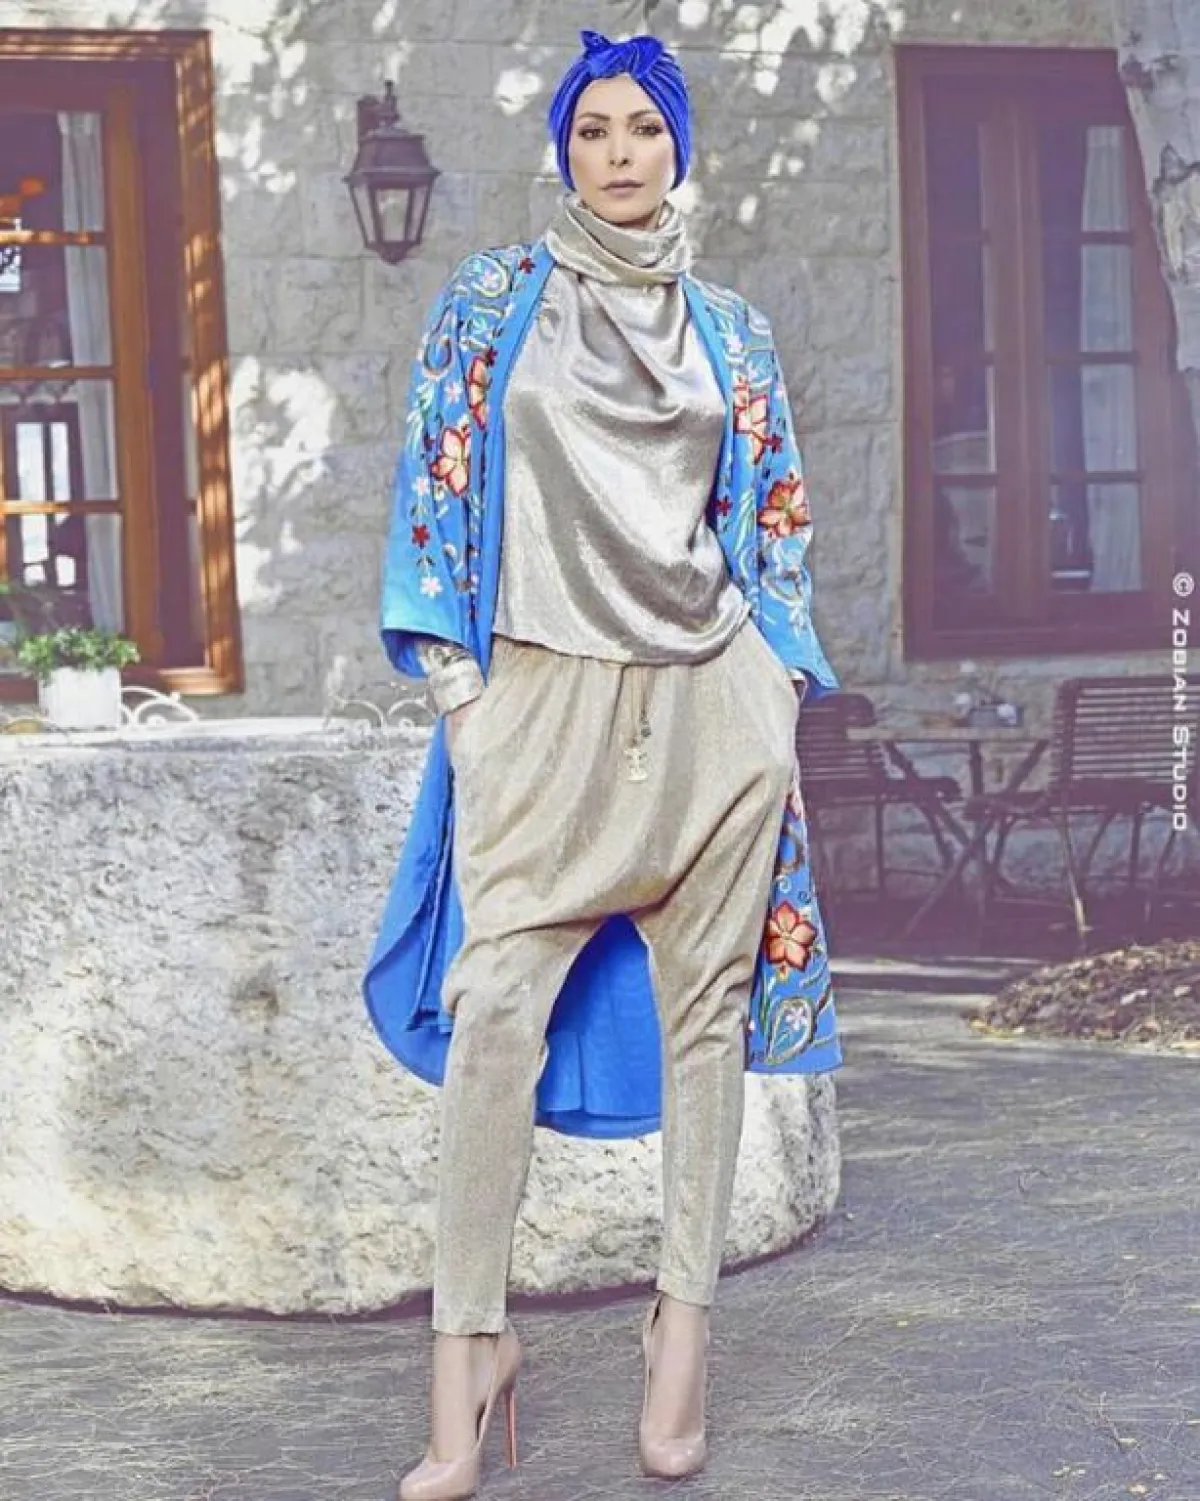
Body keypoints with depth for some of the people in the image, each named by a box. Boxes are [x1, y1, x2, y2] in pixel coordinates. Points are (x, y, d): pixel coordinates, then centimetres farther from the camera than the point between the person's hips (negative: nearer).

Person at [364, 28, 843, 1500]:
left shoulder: (728, 329, 12)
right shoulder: (490, 299, 7)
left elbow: (768, 519, 14)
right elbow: (438, 479, 4)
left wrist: (783, 682, 5)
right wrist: (450, 671, -4)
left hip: (709, 697, 2)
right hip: (544, 697, -2)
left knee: (706, 996, 3)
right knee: (496, 1004, -12)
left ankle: (686, 1315, 13)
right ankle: (469, 1337, -5)